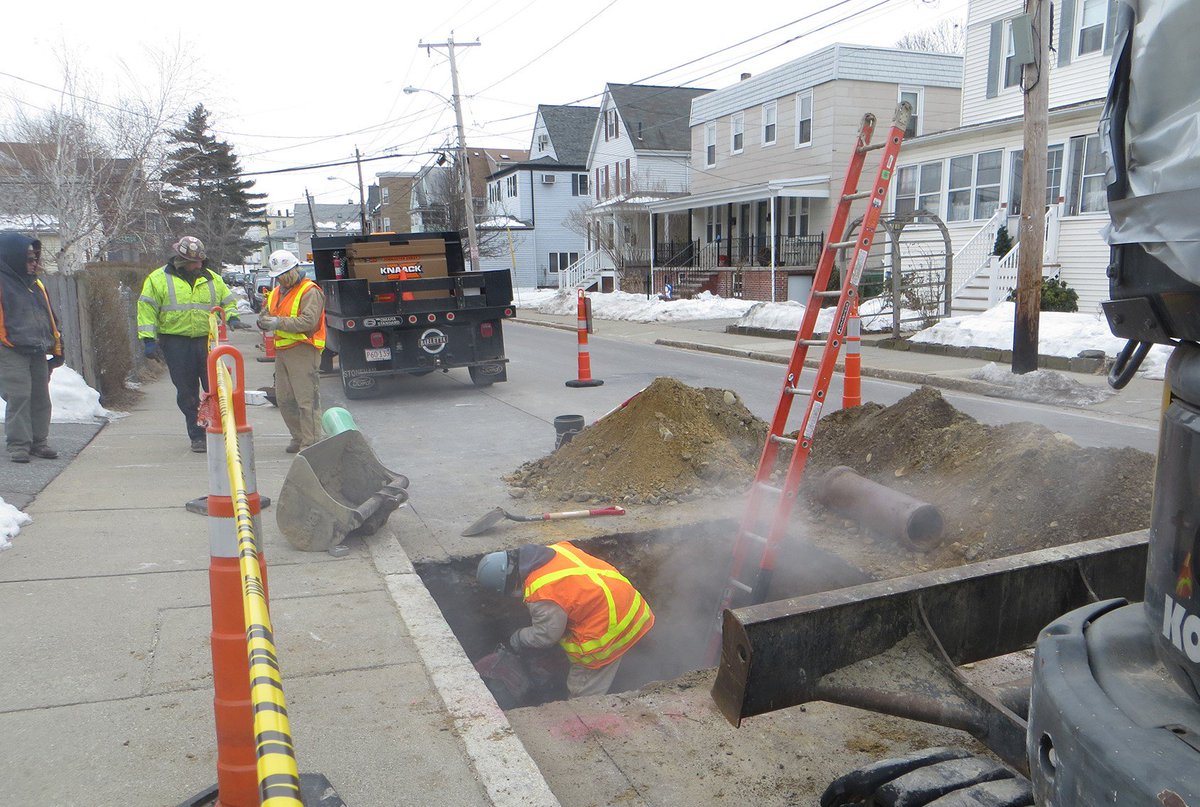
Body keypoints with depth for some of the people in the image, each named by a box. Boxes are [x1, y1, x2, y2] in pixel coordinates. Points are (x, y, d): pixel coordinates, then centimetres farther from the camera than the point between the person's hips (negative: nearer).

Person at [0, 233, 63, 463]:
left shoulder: (37, 285, 18)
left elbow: (50, 317, 22)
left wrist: (57, 348, 18)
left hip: (39, 352, 7)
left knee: (41, 398, 9)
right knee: (18, 397, -8)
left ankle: (38, 442, 17)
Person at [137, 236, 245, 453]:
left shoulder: (212, 278, 10)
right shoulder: (159, 279, 1)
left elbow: (228, 301, 21)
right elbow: (146, 310, 1)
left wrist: (231, 317, 0)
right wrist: (148, 339, -5)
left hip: (207, 341, 2)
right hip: (176, 344, -2)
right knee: (187, 393, 3)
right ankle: (197, 436, 12)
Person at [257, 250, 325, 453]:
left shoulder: (310, 291, -8)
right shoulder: (275, 293, 19)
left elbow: (308, 321, -19)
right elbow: (266, 315, 22)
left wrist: (279, 322, -22)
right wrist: (264, 320, -3)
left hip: (303, 351, -9)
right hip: (281, 351, 9)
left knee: (306, 399, -9)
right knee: (284, 399, 13)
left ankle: (310, 442, -5)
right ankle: (299, 437, 24)